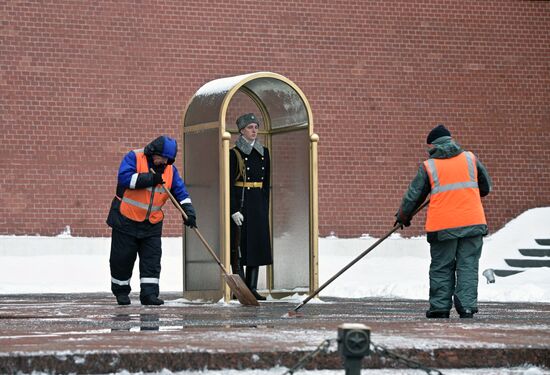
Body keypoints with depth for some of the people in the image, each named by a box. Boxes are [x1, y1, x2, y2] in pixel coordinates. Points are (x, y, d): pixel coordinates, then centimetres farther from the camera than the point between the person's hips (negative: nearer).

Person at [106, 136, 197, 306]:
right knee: (122, 258, 4)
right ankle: (121, 292, 20)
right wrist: (150, 179, -26)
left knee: (152, 259, -4)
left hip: (152, 222, 4)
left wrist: (188, 211, -12)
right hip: (126, 219, -4)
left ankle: (149, 293, -4)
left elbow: (180, 191, 3)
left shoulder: (170, 170, 4)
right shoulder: (134, 158, -11)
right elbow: (125, 177, -25)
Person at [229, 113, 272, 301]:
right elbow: (229, 184, -9)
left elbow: (266, 183, 15)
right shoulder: (234, 154, -5)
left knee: (257, 244, 4)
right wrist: (234, 209, -15)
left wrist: (265, 206, 9)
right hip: (240, 202, -6)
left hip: (258, 204, 6)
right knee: (239, 245, -5)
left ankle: (252, 288, 9)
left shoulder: (264, 153, 12)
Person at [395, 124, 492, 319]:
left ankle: (440, 307, 9)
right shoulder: (470, 158, 8)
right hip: (472, 222, 1)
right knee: (468, 266, 5)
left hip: (442, 226, -1)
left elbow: (413, 195, 6)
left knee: (441, 268, 8)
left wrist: (403, 216, 22)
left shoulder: (428, 166, 1)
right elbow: (486, 187, 17)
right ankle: (467, 306, 0)